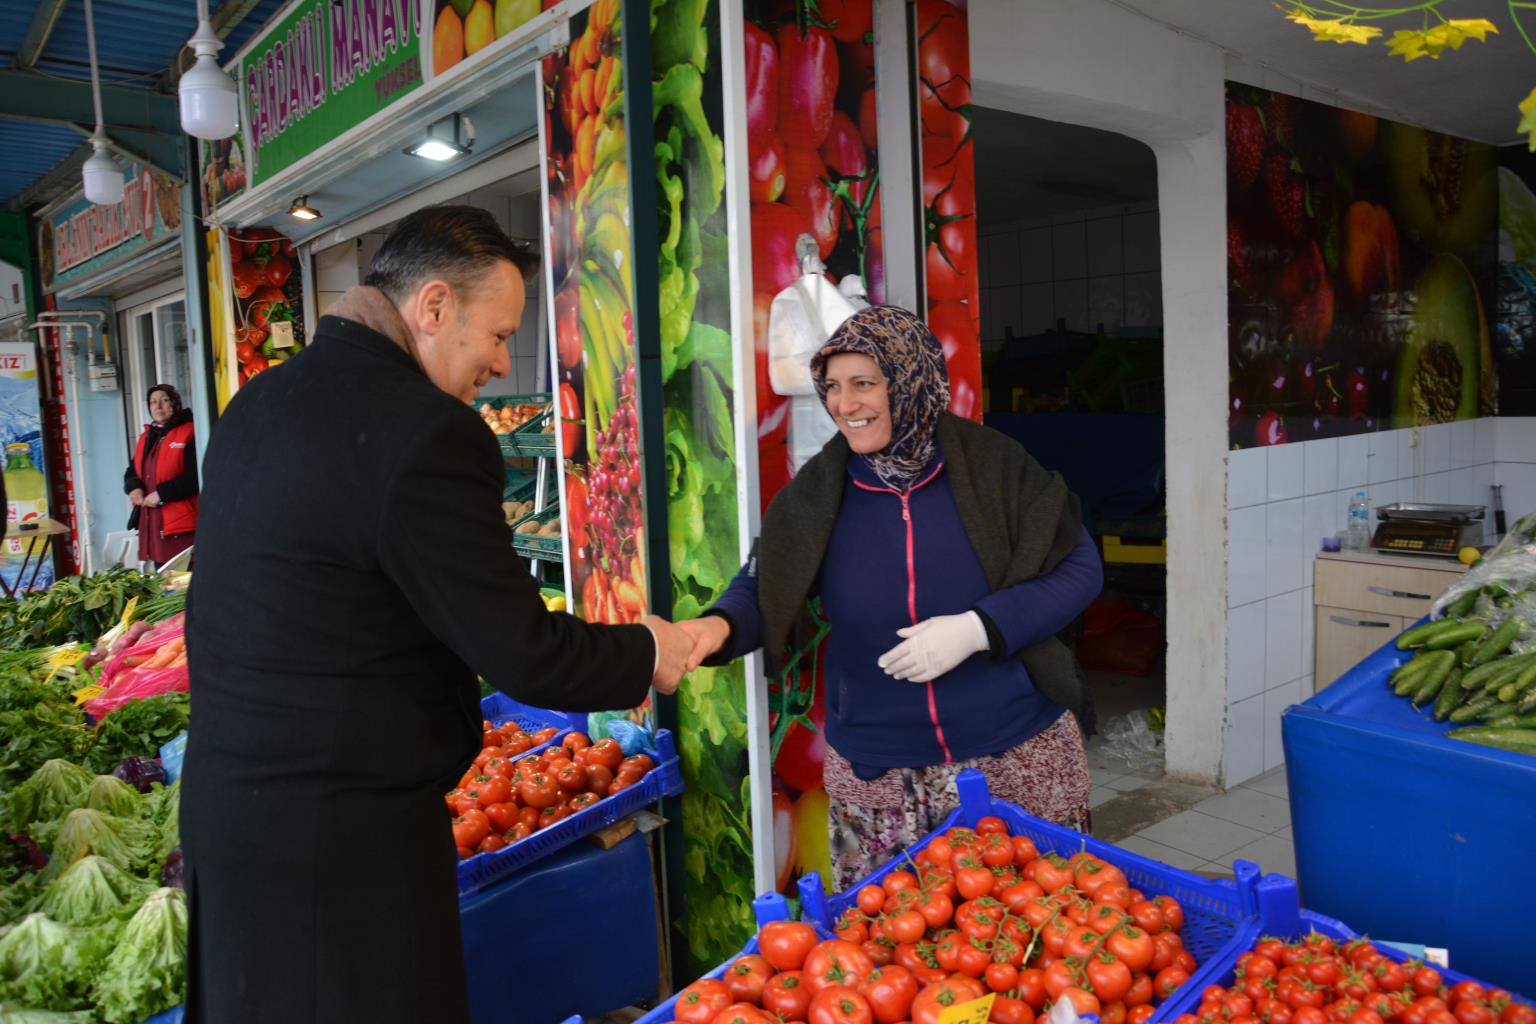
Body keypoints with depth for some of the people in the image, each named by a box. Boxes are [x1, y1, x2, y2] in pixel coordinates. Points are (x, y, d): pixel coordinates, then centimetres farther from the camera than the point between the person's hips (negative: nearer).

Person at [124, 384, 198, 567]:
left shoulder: (189, 433, -5)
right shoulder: (146, 438, 20)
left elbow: (194, 477, -14)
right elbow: (132, 471, 23)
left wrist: (162, 494, -16)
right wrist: (134, 488, 0)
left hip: (182, 526, -7)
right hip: (153, 525, 8)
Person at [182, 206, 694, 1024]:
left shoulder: (256, 404, 5)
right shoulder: (426, 434, -23)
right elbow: (524, 656, -21)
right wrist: (648, 653, -3)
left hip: (226, 795, 9)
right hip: (345, 833, -8)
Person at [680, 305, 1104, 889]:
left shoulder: (992, 466, -9)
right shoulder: (817, 491, -3)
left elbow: (1080, 568, -5)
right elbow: (761, 586, 1)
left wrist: (979, 628, -19)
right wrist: (720, 625, -23)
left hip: (1018, 759, -1)